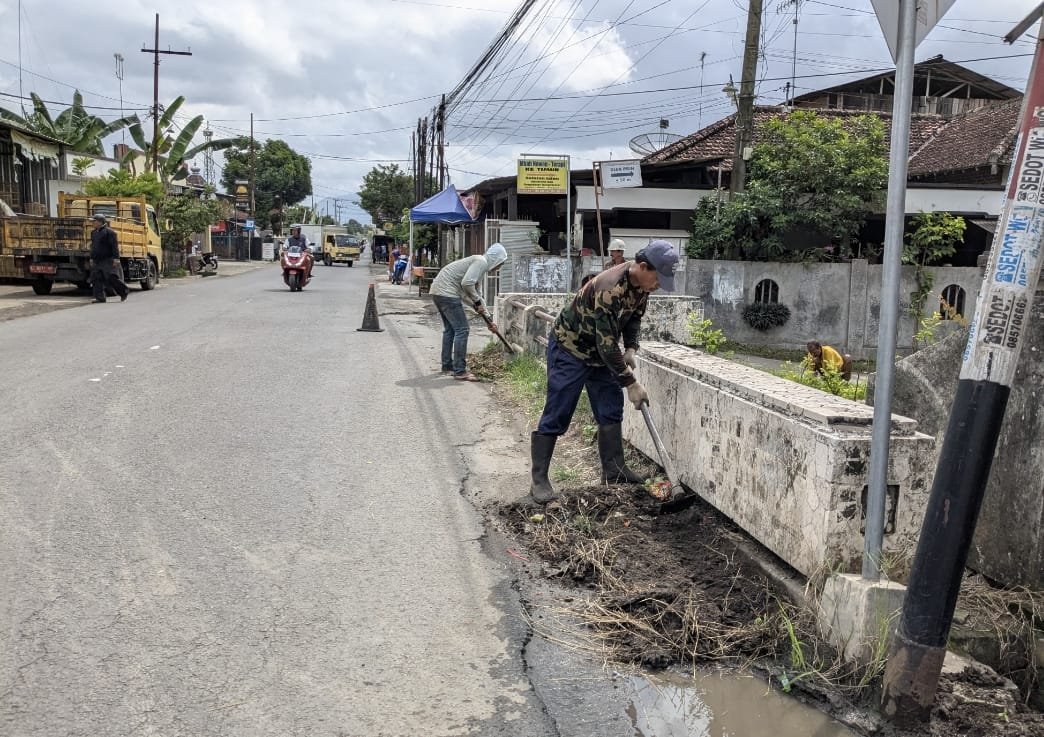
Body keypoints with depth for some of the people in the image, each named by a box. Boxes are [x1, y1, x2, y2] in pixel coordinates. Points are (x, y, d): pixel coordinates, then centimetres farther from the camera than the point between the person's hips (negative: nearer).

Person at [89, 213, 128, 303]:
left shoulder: (109, 232, -9)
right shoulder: (93, 233, 16)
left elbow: (115, 246, -14)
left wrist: (116, 258, -20)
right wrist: (92, 258, 21)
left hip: (108, 260, -8)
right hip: (97, 261, 8)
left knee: (112, 278, -11)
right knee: (96, 279, -1)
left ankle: (124, 292, 8)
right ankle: (100, 297, 1)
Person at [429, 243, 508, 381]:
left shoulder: (478, 262, 23)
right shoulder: (481, 261, -8)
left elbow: (475, 293, 30)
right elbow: (466, 283, -23)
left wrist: (488, 319, 30)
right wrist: (477, 301, -8)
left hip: (438, 292, 10)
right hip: (447, 293, -10)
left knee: (450, 329, 21)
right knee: (462, 330, -7)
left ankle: (447, 366, 31)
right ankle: (460, 371, -5)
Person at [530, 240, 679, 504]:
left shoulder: (641, 283, -8)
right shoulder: (610, 289, -35)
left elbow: (634, 316, 12)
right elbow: (607, 345, -32)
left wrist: (631, 349, -4)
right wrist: (631, 384, -26)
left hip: (601, 350, 9)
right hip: (569, 348, -9)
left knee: (611, 409, 8)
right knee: (556, 416, -8)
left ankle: (613, 470, 18)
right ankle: (539, 480, -3)